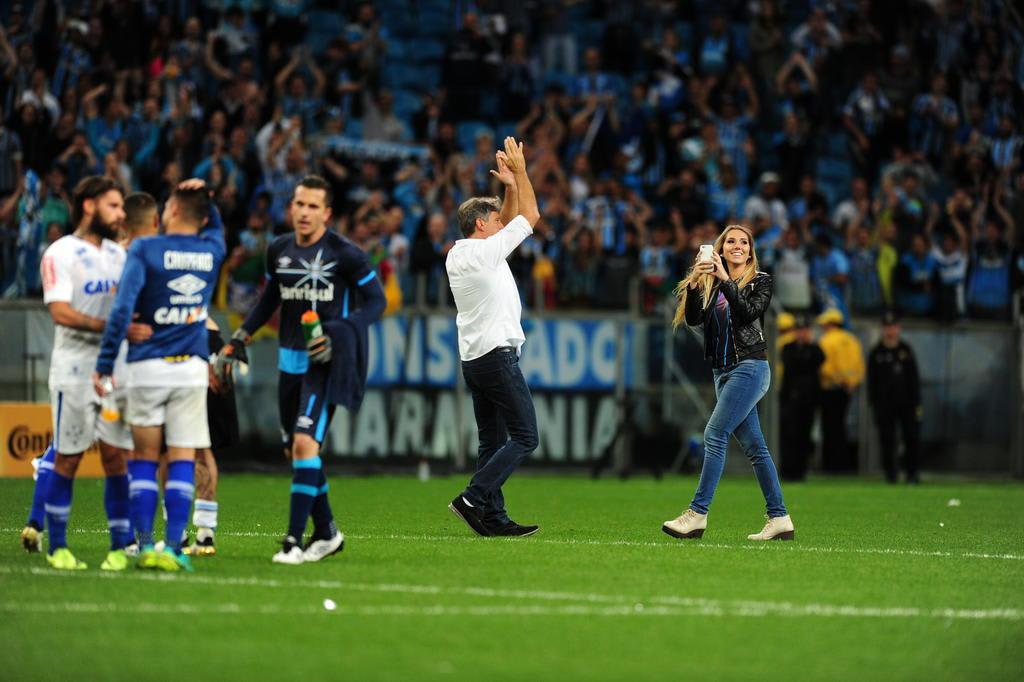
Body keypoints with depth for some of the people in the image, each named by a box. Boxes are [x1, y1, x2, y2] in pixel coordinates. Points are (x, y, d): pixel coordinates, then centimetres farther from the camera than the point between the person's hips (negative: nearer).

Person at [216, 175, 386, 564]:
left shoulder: (345, 254, -9)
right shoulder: (278, 251, 9)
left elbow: (376, 301, -4)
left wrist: (338, 334, -17)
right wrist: (240, 338, 16)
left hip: (325, 362, -7)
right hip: (290, 360, 7)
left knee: (305, 444, -19)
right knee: (293, 451, 9)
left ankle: (294, 539, -20)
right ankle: (326, 533, 24)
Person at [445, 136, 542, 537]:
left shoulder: (457, 255, 13)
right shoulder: (486, 250, -11)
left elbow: (508, 223, 27)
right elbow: (529, 216, -2)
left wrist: (510, 186, 20)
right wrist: (520, 172, 7)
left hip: (473, 360, 9)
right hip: (498, 354, -9)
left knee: (492, 441, 8)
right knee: (524, 437, -8)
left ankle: (493, 518, 4)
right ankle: (473, 498, -18)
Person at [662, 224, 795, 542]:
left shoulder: (760, 280, -1)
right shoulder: (713, 285, 13)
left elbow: (749, 312, -17)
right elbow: (693, 319, 1)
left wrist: (726, 280, -19)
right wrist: (694, 283, -12)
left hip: (749, 367, -7)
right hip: (723, 370, 7)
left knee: (715, 434, -15)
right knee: (754, 447, 6)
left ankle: (697, 513, -18)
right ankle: (780, 519, 7)